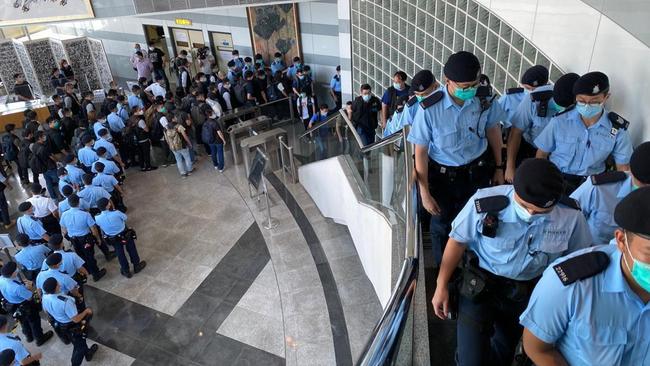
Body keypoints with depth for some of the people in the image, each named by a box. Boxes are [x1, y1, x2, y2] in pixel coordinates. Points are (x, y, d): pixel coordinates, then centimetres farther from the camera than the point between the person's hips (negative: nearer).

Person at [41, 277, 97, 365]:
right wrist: (86, 311, -15)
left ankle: (87, 353, 57)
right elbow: (76, 319, -31)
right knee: (79, 346, 22)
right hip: (71, 327, -7)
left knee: (77, 342, 33)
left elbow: (46, 311, 4)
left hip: (58, 324, 7)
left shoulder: (45, 297, -19)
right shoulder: (65, 301, -42)